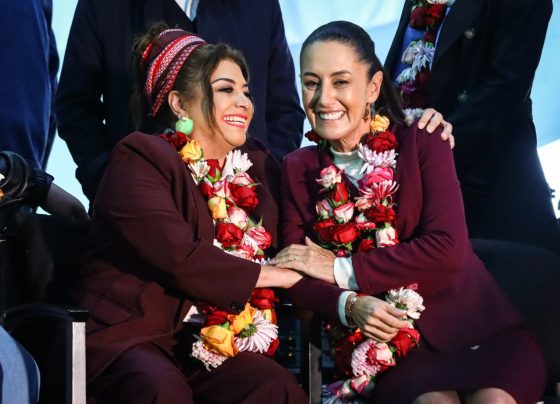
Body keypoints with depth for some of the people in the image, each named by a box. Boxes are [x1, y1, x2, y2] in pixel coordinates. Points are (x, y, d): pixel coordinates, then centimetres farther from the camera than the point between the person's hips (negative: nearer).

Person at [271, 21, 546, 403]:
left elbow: (448, 249, -11)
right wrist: (348, 306, -20)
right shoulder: (299, 168, 9)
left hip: (478, 330, 0)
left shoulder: (421, 143, 1)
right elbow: (296, 274, 2)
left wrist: (340, 269, -11)